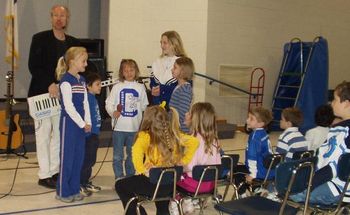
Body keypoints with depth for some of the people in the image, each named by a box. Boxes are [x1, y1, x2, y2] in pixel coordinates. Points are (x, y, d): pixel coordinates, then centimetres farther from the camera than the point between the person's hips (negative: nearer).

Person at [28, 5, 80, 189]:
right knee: (44, 133, -2)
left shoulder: (73, 42, 10)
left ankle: (54, 172, 19)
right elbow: (33, 65, -10)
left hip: (62, 95, 5)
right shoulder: (40, 39, -3)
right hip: (42, 94, -5)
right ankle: (44, 175, 4)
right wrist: (49, 84, -20)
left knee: (59, 134, 9)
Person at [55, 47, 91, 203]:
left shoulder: (82, 80, 12)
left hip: (81, 124, 7)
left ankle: (74, 189, 21)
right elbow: (68, 106, -16)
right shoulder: (66, 80, -11)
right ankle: (62, 192, 10)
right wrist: (82, 123, -13)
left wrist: (88, 122, 2)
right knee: (67, 157, 0)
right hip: (69, 122, -7)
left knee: (79, 157, 10)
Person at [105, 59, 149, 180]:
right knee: (118, 156, 4)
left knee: (132, 155, 14)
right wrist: (113, 112, -22)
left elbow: (144, 106, 10)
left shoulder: (140, 87, 4)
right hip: (119, 126, -2)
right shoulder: (117, 87, -2)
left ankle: (130, 177, 26)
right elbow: (109, 103, -4)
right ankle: (119, 178, 14)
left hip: (134, 127, 2)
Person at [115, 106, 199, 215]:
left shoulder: (146, 136, -14)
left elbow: (137, 151, -33)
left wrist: (141, 170, -22)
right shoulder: (174, 135, 1)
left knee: (120, 185, 21)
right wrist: (183, 161, 4)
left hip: (153, 183, -5)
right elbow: (194, 141, 2)